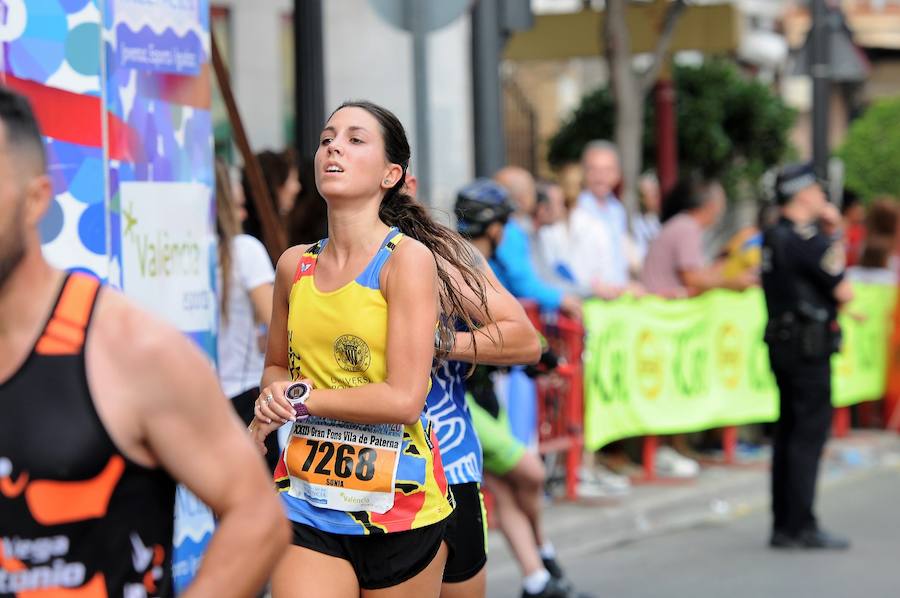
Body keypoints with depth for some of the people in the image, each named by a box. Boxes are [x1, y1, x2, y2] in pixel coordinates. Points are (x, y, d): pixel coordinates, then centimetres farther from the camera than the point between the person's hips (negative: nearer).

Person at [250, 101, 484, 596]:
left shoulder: (408, 258, -9)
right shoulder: (294, 266, 7)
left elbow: (404, 399, -15)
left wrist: (301, 401, -7)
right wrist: (272, 396, 1)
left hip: (397, 505, -3)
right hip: (307, 502, 4)